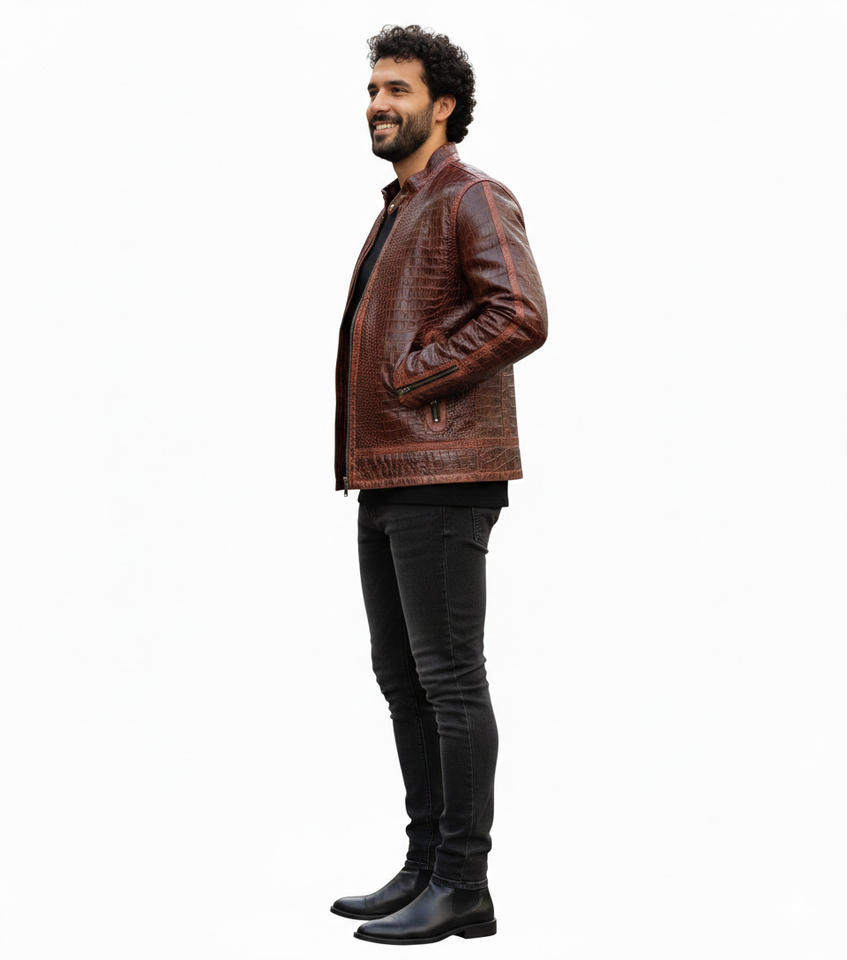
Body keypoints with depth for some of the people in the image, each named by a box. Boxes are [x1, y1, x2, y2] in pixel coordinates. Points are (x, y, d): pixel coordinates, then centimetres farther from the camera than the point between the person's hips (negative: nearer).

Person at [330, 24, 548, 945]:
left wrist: (410, 379, -16)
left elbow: (521, 316, -22)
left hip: (442, 476, -10)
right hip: (385, 476, 10)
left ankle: (463, 886, -1)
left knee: (448, 677, -7)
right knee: (401, 676, 11)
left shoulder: (474, 199, -6)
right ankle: (425, 866, 19)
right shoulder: (398, 212, 23)